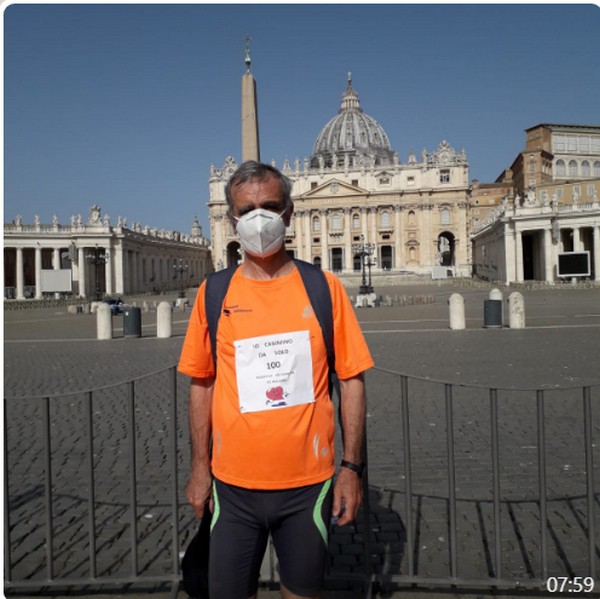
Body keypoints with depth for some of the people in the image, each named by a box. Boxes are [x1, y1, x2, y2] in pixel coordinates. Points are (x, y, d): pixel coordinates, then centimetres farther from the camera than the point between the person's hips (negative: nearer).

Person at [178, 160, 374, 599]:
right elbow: (202, 384, 5)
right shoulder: (214, 294, -1)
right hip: (233, 484, 1)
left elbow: (352, 381, -2)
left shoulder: (324, 288, -4)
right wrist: (200, 467, 5)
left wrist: (352, 467, -4)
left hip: (310, 483, 0)